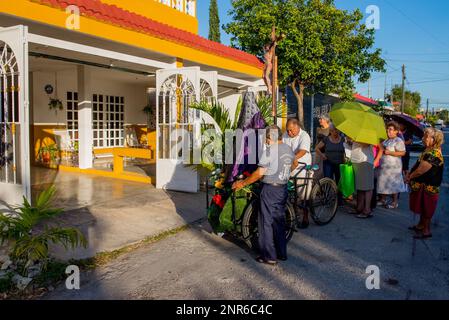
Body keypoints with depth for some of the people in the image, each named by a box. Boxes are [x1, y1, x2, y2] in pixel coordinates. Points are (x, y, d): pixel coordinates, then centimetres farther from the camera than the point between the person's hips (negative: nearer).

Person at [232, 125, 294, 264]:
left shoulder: (270, 150, -17)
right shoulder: (289, 150, 6)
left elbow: (260, 173, -19)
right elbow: (292, 166, 19)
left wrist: (242, 183, -11)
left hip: (270, 189, -7)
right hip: (283, 188, 8)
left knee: (266, 222, 3)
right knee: (279, 221, 17)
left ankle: (269, 256, 9)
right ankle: (282, 253, 26)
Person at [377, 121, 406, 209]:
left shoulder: (398, 141, -11)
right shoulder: (386, 141, 14)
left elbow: (402, 153, -19)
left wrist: (389, 152, -22)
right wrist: (381, 149, 8)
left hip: (393, 166, -8)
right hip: (384, 166, 8)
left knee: (393, 184, -1)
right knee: (384, 183, 14)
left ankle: (394, 202, 10)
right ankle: (383, 199, 27)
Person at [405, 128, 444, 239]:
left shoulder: (433, 154, -27)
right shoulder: (428, 150, 7)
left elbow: (420, 170, -27)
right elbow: (418, 164, 15)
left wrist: (410, 177, -11)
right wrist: (409, 174, 5)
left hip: (427, 187, -10)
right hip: (422, 185, 10)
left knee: (426, 209, 3)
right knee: (422, 207, 21)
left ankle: (426, 231, 14)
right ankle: (421, 225, 36)